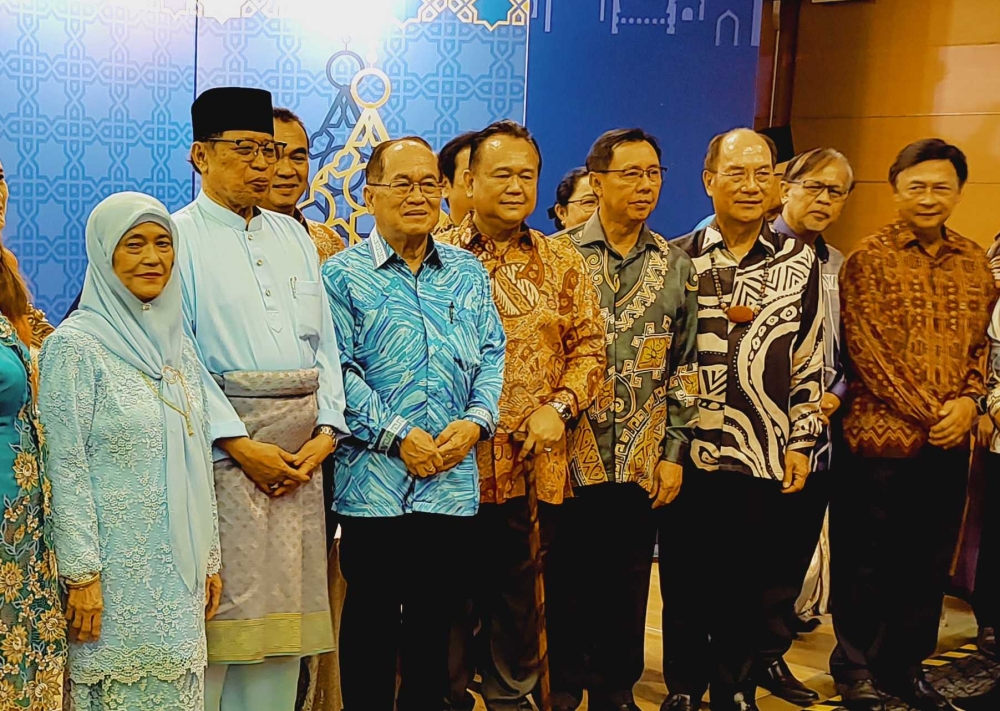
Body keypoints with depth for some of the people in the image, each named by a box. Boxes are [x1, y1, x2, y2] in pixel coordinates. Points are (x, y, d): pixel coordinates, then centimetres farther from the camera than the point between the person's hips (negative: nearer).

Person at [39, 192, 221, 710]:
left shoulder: (177, 342, 10)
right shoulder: (77, 345, -9)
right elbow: (65, 467, -12)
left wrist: (209, 557, 13)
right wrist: (81, 572, -15)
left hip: (179, 564, 6)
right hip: (117, 565, -6)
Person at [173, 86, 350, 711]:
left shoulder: (293, 234, 17)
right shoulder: (178, 237, 0)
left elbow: (324, 341, 14)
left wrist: (327, 431, 0)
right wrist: (241, 445, -15)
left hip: (302, 447, 5)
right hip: (223, 442, -5)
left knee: (283, 605, 8)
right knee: (222, 606, -4)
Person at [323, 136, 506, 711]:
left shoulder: (468, 272, 12)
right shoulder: (344, 275, -1)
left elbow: (493, 355, 11)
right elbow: (339, 372, -8)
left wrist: (476, 420, -6)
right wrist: (397, 436, -15)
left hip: (454, 483, 4)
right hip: (374, 480, -3)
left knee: (437, 620, 14)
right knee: (371, 621, 8)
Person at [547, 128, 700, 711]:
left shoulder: (676, 266, 7)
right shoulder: (560, 255, -1)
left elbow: (685, 367, 7)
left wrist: (674, 451, 3)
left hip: (642, 460, 2)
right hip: (572, 453, -2)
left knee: (629, 582, 11)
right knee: (568, 578, 7)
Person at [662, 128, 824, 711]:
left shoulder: (801, 263, 5)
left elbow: (809, 362, 7)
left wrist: (801, 442, 4)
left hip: (767, 460, 1)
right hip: (688, 454, 0)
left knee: (748, 586, 10)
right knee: (685, 582, 9)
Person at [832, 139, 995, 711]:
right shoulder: (869, 258, -6)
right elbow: (867, 349, -11)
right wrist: (928, 412, -13)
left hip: (951, 441, 5)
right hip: (883, 435, -4)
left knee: (930, 561, 13)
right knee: (867, 562, 6)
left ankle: (908, 663, 29)